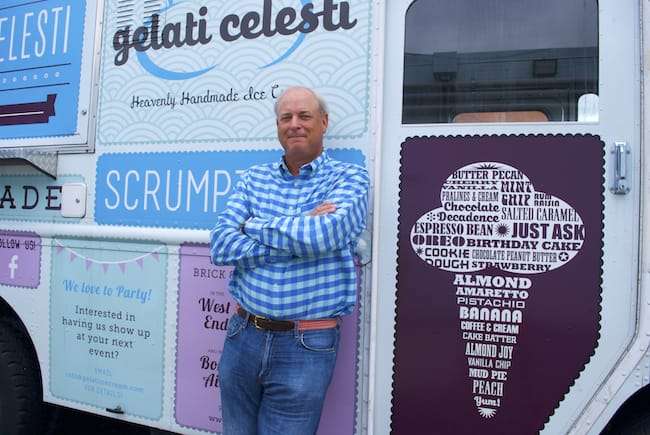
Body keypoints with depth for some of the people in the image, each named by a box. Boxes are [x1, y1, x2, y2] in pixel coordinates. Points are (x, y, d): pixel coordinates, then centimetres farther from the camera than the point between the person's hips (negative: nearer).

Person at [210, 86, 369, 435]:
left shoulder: (350, 178, -4)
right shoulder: (254, 178, 7)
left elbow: (322, 236, -23)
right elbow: (220, 246, -6)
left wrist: (254, 225, -8)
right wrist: (301, 233, -14)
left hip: (305, 346, -3)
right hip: (243, 335, 4)